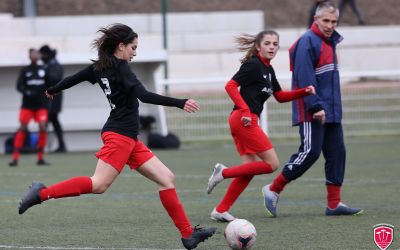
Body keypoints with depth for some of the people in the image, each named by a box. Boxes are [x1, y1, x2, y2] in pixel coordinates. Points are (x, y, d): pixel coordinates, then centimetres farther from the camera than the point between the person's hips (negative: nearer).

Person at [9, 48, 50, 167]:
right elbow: (19, 86, -5)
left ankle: (40, 158, 0)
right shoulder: (25, 70, 2)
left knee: (43, 128, -10)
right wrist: (27, 92, -22)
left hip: (41, 105, 2)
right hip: (27, 105, -2)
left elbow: (49, 85, 13)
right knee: (22, 129, -7)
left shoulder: (43, 70, 7)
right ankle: (15, 158, -5)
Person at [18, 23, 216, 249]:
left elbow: (73, 79, 24)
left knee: (166, 178, 5)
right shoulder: (121, 68, -11)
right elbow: (145, 96, -22)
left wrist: (53, 90, 45)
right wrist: (180, 103, -24)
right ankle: (42, 193, -12)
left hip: (129, 139, 10)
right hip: (120, 135, -10)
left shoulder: (100, 67, 13)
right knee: (99, 184, -18)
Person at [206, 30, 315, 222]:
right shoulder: (253, 65, -9)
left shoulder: (268, 69, 19)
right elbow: (230, 86, -16)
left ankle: (220, 211, 8)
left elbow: (280, 96, 26)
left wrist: (304, 92, 12)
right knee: (271, 164, -8)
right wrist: (245, 110, -24)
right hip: (244, 120, -9)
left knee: (249, 169, 7)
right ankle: (224, 172, -5)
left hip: (245, 121, 9)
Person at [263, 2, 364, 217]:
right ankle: (273, 190, -1)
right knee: (310, 152, -12)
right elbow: (305, 78, -20)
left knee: (337, 153, 4)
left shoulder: (329, 42, 16)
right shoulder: (308, 42, -13)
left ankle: (334, 204, 7)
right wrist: (316, 107, -24)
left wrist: (332, 106, 18)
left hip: (331, 111, 9)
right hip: (312, 112, -9)